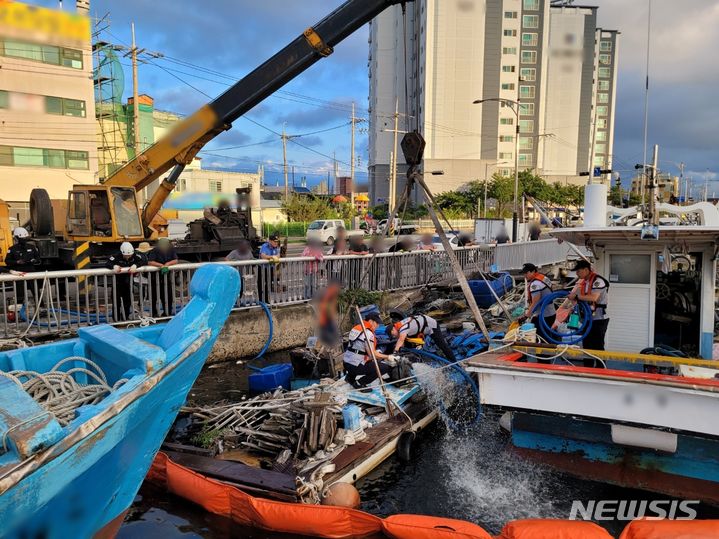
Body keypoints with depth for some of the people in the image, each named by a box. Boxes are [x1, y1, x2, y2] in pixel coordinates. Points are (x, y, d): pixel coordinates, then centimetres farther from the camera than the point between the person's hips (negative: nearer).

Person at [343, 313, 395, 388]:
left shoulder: (356, 328, 10)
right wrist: (387, 357, -5)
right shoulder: (368, 333, -16)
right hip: (356, 366, -9)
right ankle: (360, 383, -2)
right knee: (385, 368, -5)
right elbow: (372, 354, -16)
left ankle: (350, 377, 25)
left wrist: (376, 352, 18)